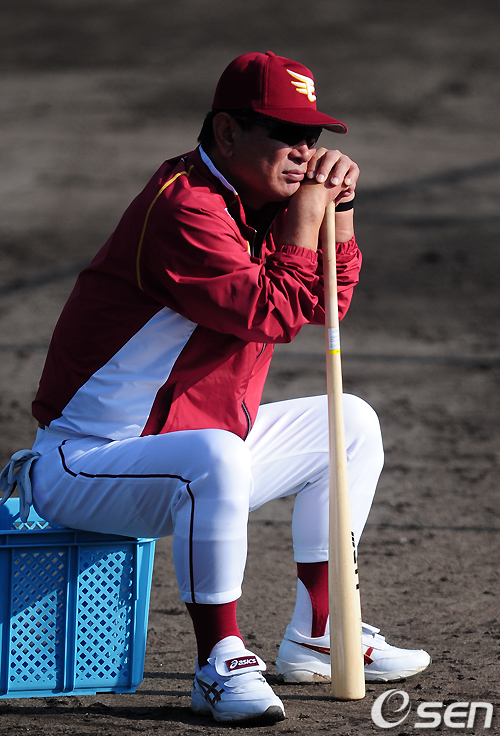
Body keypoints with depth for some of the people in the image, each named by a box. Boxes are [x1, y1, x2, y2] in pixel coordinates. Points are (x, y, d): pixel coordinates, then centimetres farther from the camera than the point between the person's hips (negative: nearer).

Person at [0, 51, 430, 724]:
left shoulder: (259, 202, 10)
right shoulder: (187, 207, -22)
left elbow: (327, 305, 16)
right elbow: (274, 312, -27)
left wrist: (338, 206, 3)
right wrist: (306, 215, -17)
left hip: (206, 454, 11)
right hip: (85, 463, -11)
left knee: (350, 426, 16)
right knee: (215, 456, -41)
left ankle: (316, 640, 17)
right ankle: (220, 664, -28)